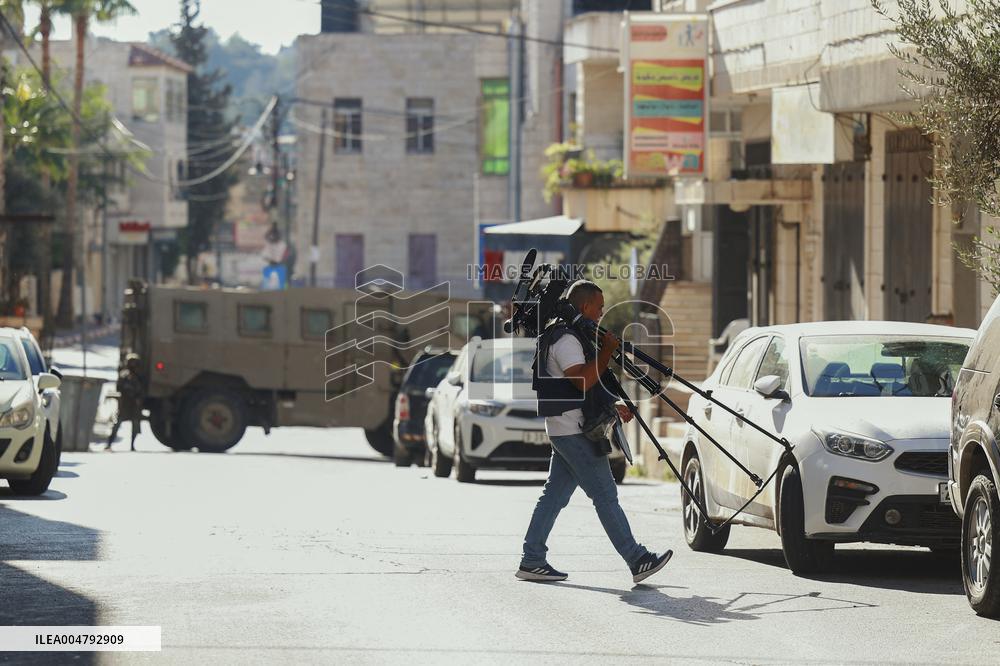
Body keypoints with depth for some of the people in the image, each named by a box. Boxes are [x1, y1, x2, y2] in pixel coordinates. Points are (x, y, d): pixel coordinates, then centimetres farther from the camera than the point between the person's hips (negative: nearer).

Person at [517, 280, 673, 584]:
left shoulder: (574, 336, 19)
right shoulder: (566, 340, -15)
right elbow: (583, 381, -26)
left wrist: (612, 407, 19)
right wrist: (606, 352, -18)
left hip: (566, 430, 11)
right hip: (573, 430, -11)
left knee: (554, 495, 10)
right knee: (605, 495, -10)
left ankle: (532, 561, 11)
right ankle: (638, 561, -10)